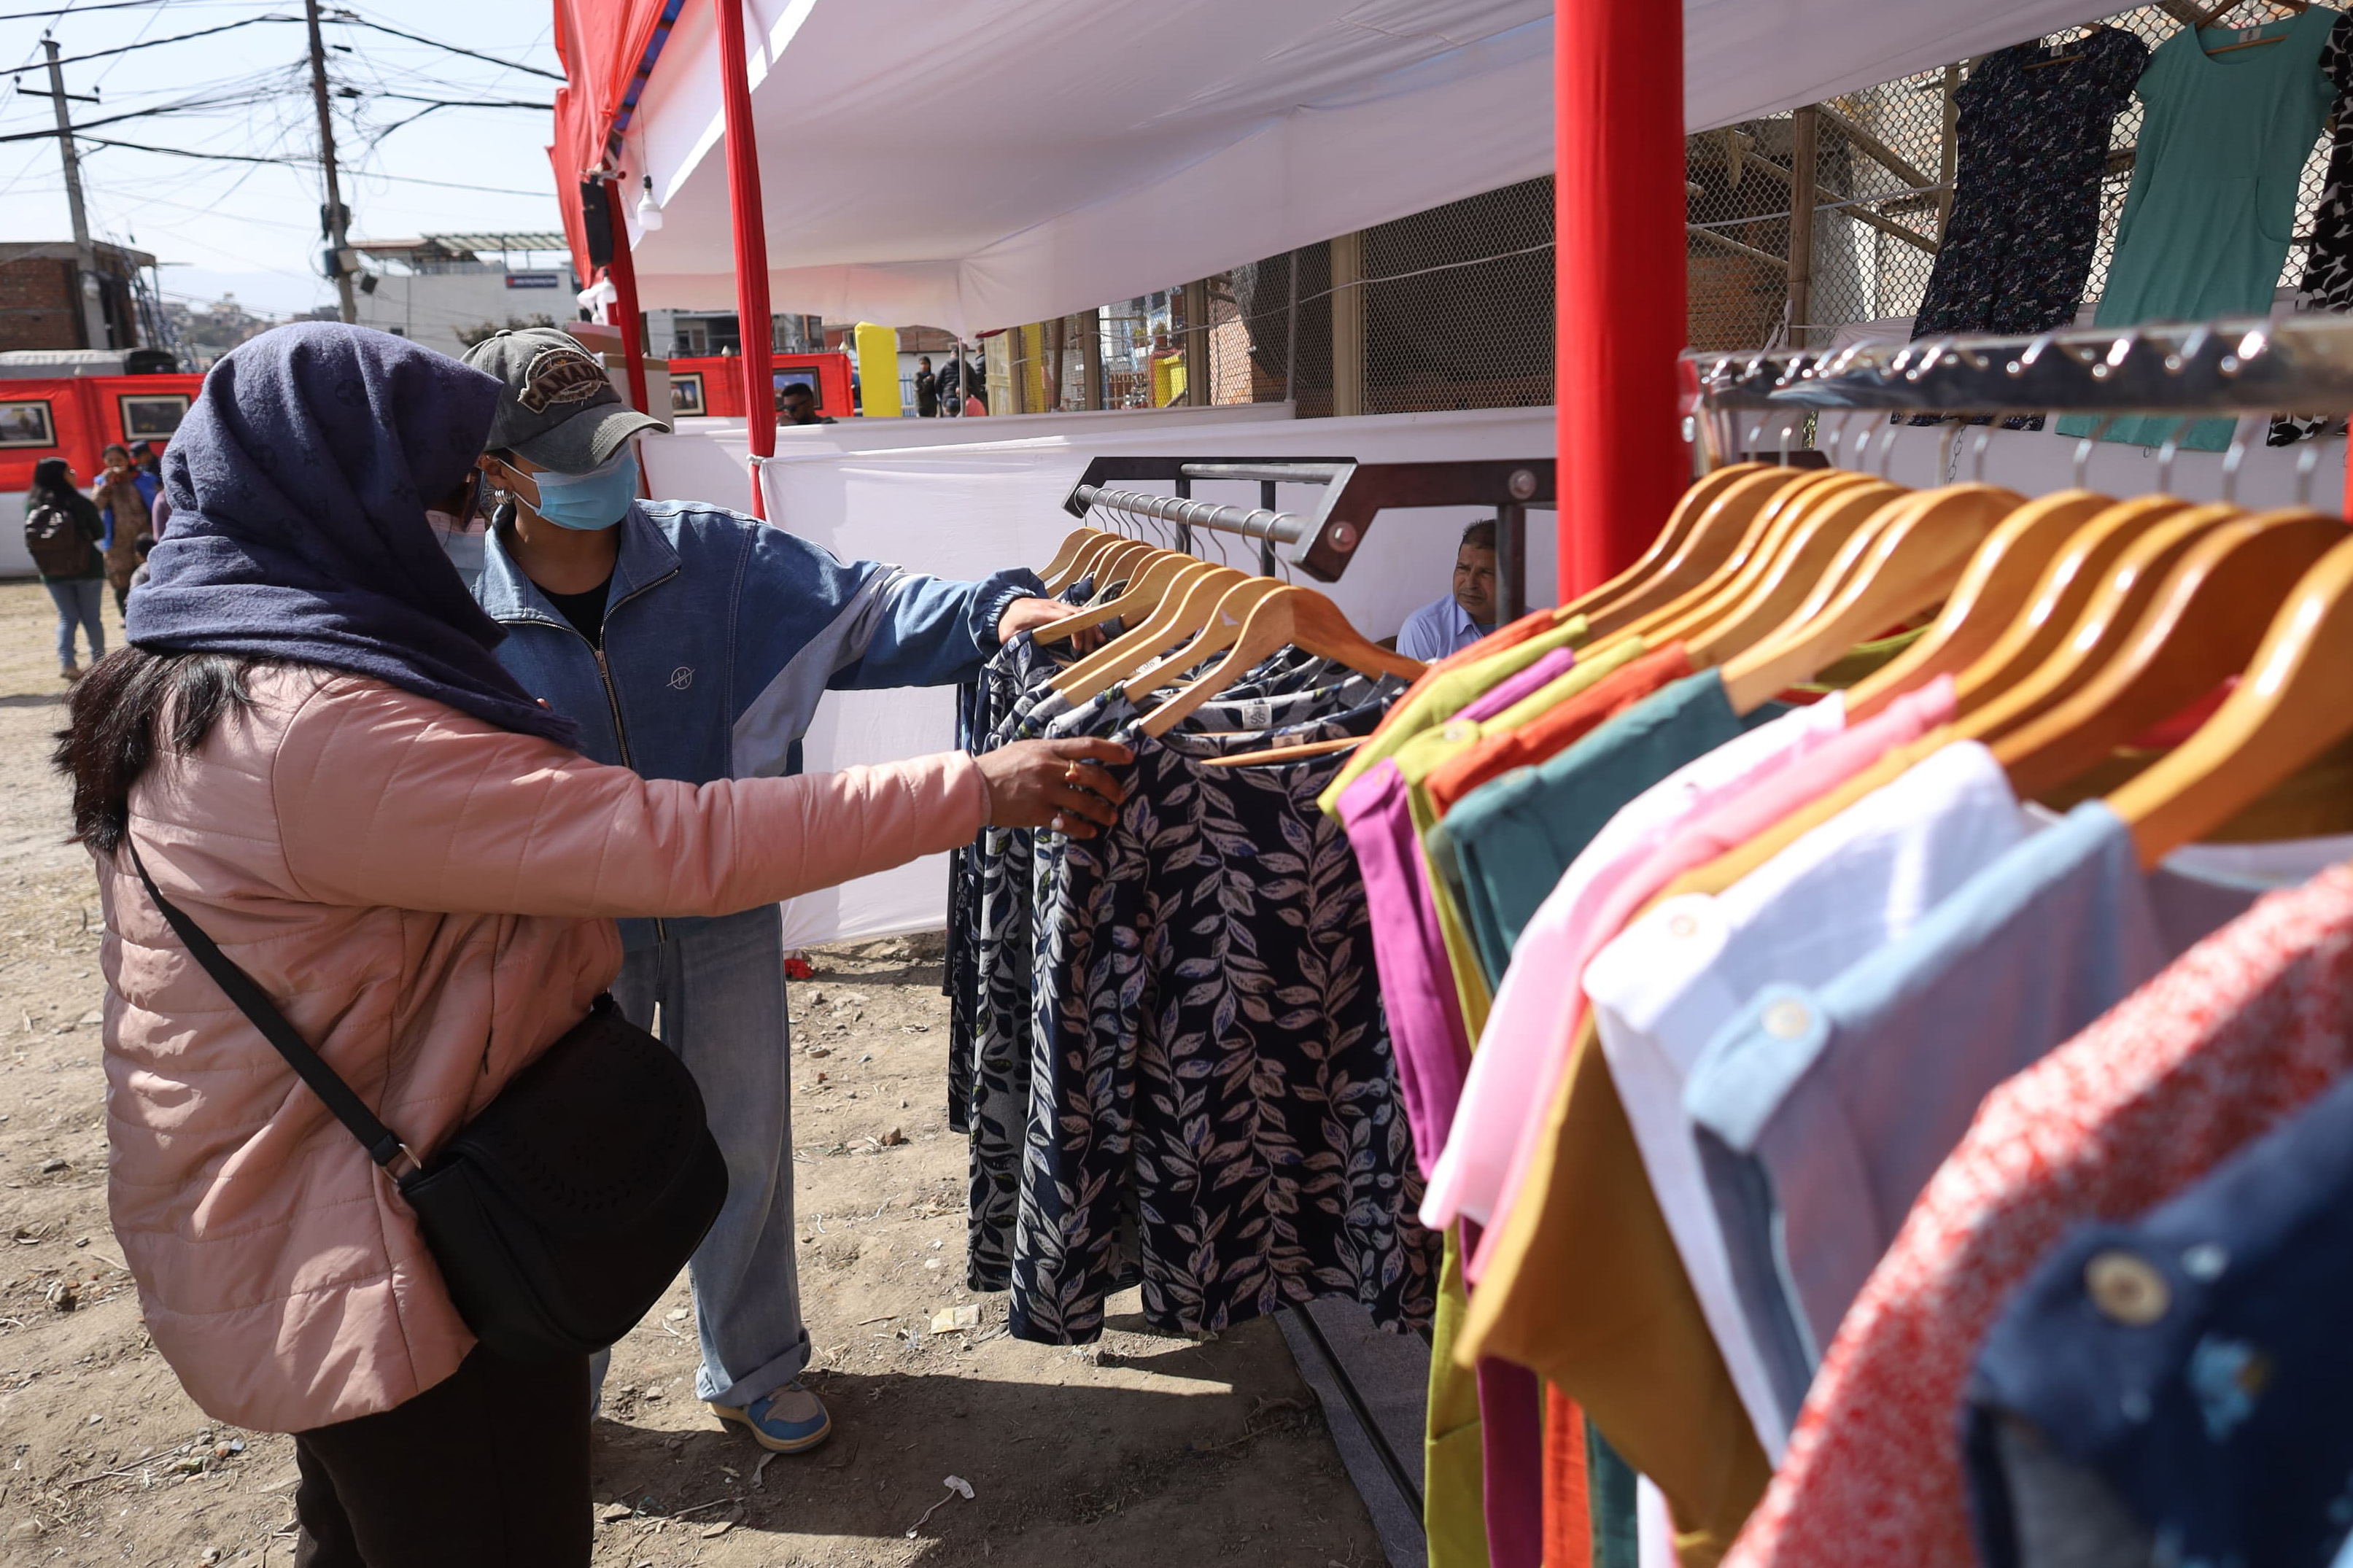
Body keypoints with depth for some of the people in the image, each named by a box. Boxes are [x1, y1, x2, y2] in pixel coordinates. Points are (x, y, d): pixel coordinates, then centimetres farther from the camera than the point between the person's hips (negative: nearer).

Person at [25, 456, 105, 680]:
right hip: (87, 569, -3)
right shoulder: (79, 503, -16)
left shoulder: (32, 504, -5)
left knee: (67, 617, 12)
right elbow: (99, 533, -6)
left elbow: (30, 539, 1)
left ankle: (65, 662, -4)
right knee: (92, 617, 9)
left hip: (52, 572, 3)